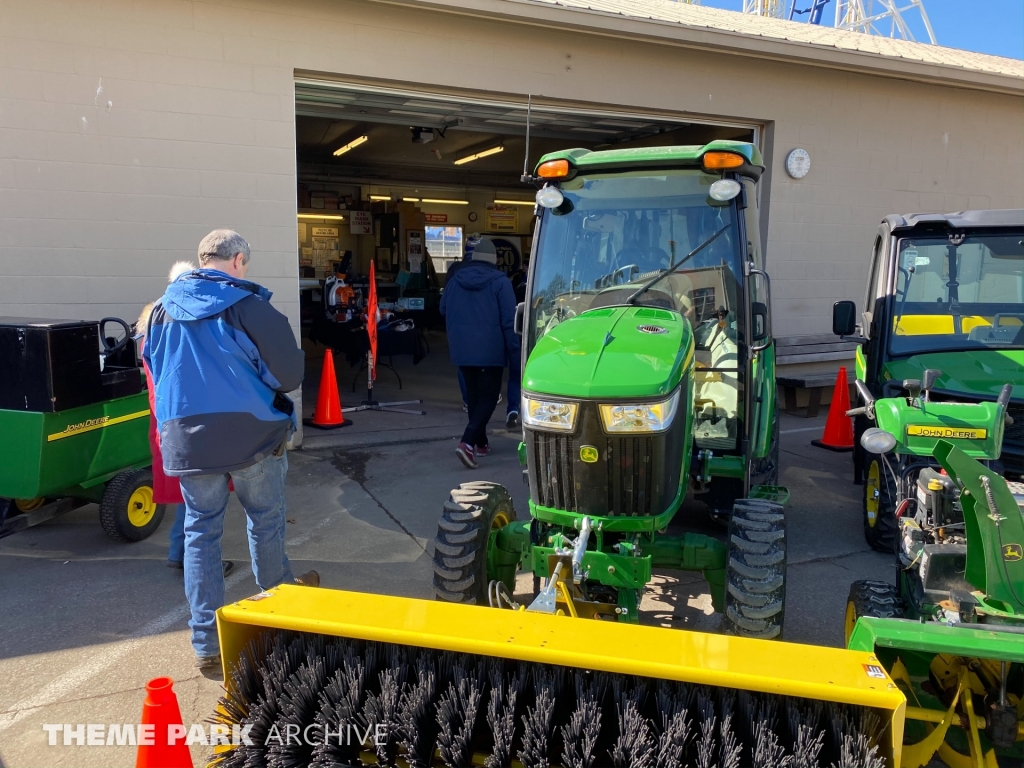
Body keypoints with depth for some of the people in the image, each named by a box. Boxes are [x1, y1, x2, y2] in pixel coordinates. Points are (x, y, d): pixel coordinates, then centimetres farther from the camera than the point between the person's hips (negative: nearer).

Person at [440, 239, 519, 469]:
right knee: (488, 396, 0)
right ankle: (468, 442, -16)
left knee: (473, 394, 17)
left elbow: (443, 310, 18)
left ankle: (480, 442, 23)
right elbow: (509, 319, -11)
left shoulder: (455, 280, 5)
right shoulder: (499, 281, -9)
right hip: (490, 350, -5)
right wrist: (515, 349, -5)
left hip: (462, 349, 5)